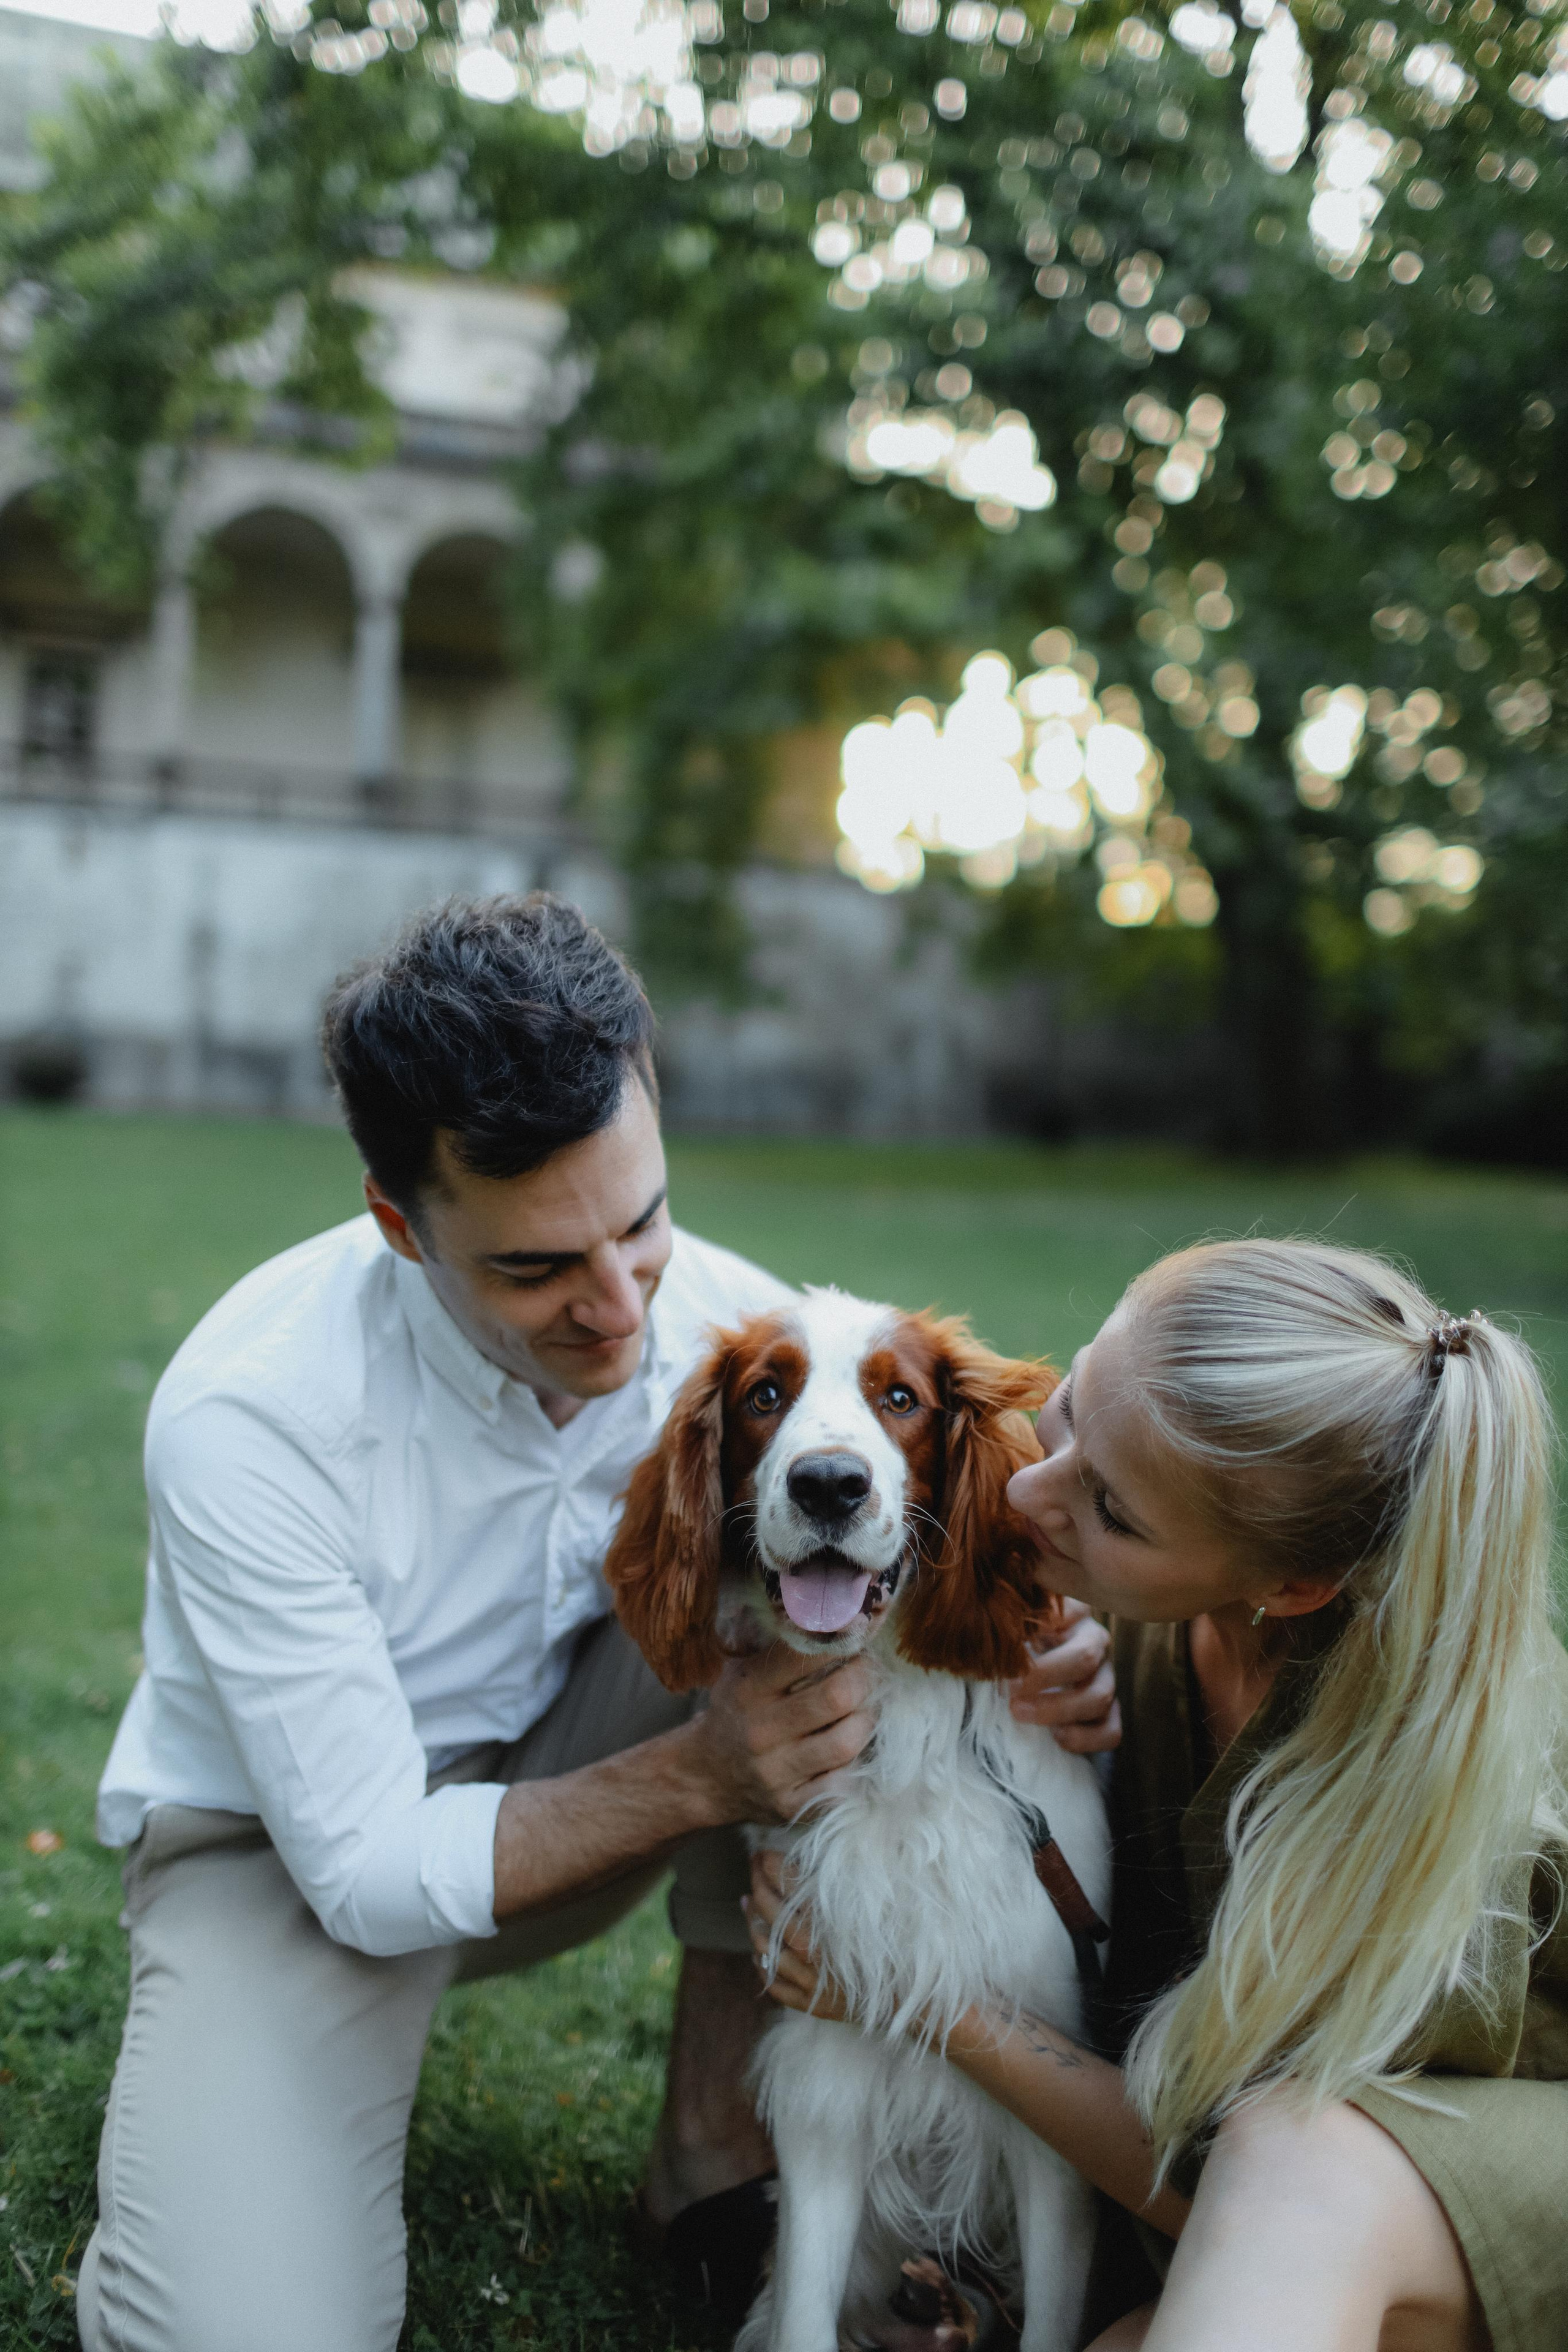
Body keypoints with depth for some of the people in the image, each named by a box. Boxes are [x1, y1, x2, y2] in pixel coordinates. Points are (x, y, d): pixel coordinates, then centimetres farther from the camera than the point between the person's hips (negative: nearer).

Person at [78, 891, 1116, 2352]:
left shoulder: (731, 1322, -18)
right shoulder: (247, 1417, -30)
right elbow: (368, 1868, -25)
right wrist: (697, 1774, -35)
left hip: (568, 1772, 4)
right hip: (300, 1843, -4)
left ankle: (720, 2125, -9)